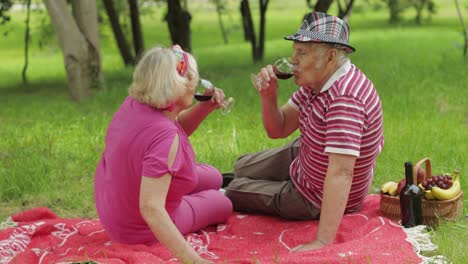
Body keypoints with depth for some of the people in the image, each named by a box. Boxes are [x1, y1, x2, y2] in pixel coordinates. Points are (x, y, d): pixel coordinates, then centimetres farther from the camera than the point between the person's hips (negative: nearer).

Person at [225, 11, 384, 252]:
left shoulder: (345, 99, -40)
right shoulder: (317, 80, -9)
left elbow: (341, 173, -45)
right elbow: (278, 129, -2)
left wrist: (321, 243, -48)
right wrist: (268, 96, -23)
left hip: (316, 201, -8)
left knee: (232, 191, 12)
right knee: (241, 169, 25)